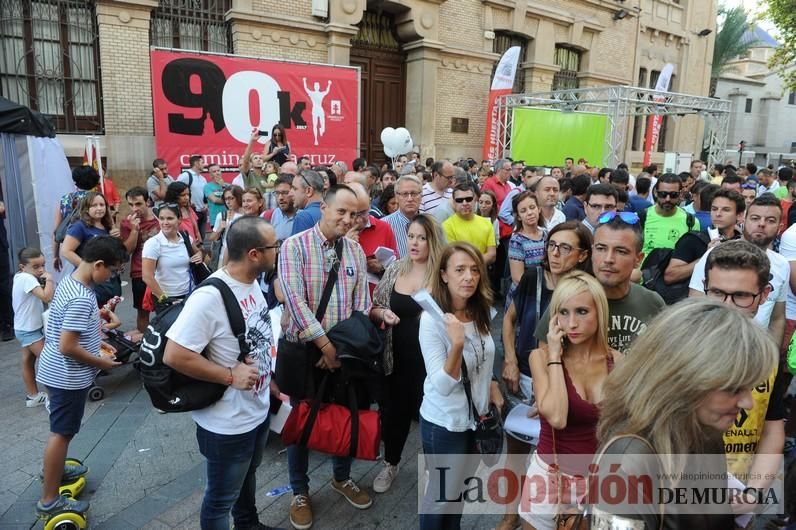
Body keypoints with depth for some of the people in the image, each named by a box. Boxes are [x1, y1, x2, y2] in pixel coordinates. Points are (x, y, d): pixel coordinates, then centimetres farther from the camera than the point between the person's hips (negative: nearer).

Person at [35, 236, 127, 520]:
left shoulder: (70, 280, 1)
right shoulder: (81, 299, -29)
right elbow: (67, 347, -28)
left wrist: (96, 342, 11)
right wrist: (101, 362, -15)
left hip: (58, 371, 10)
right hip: (68, 376, -10)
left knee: (61, 430, 26)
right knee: (61, 433, 3)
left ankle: (55, 469, 46)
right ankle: (49, 500, 17)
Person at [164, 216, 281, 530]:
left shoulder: (252, 281, -3)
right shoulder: (210, 296, -30)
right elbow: (174, 355, -30)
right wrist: (230, 375, -25)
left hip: (258, 410, 9)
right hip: (228, 423, -8)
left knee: (248, 475, 32)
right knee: (221, 498, 16)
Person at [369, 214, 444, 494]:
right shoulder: (394, 269, 0)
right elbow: (374, 309, 8)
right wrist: (382, 313, -13)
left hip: (430, 360, -3)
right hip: (397, 358, 3)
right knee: (394, 411, 17)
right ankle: (390, 463, 44)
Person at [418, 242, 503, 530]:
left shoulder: (480, 313, -3)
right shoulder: (431, 320, -24)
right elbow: (442, 386, -28)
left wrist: (492, 389, 7)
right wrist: (457, 344, -41)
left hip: (476, 417, 6)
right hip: (444, 423, -6)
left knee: (459, 488, 25)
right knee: (441, 494, 14)